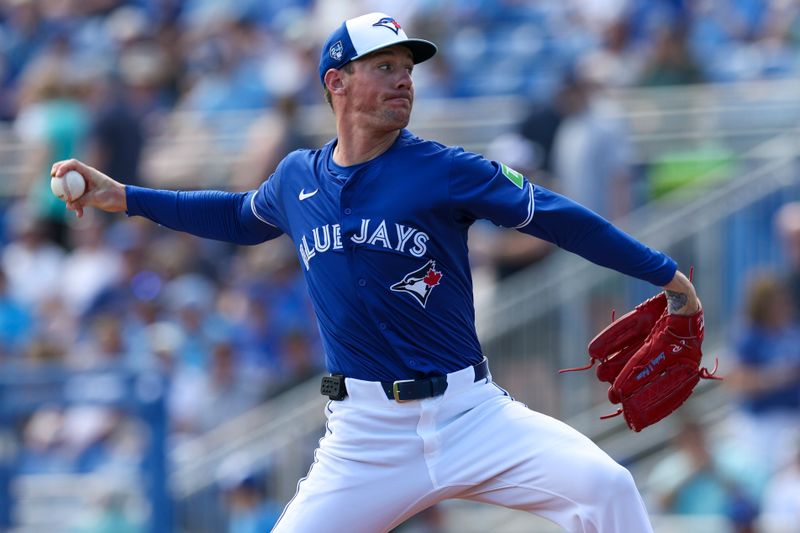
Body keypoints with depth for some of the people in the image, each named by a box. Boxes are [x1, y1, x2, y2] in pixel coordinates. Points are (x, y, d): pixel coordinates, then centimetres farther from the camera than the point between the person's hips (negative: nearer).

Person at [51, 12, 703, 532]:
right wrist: (121, 197, 28)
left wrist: (665, 273, -2)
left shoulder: (445, 171, -4)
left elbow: (557, 218, -2)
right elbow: (242, 216, 30)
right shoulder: (298, 178, 8)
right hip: (364, 435, 3)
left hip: (469, 415, -2)